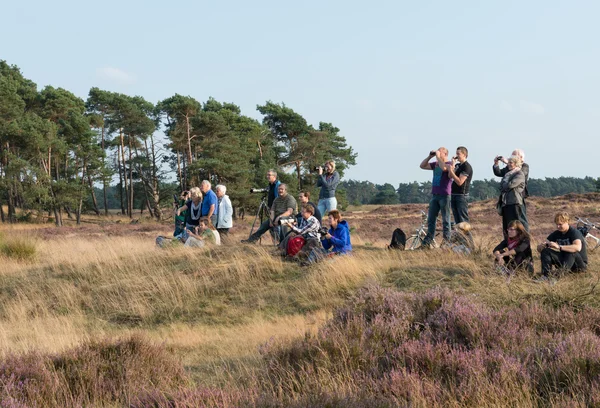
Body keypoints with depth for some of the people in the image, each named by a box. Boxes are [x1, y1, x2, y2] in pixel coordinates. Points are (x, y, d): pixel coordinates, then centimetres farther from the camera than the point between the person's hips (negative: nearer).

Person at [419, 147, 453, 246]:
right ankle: (427, 242, 8)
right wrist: (430, 156, 3)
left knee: (445, 220, -2)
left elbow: (443, 167, -27)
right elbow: (422, 166, 14)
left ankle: (447, 241, 1)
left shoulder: (449, 164, -6)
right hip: (434, 195, 7)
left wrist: (437, 156, -16)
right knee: (431, 220, 6)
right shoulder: (435, 164, 15)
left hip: (444, 195, -7)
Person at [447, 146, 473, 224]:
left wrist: (451, 171, -18)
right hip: (454, 194, 9)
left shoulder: (466, 166, -11)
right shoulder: (457, 165, 15)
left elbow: (460, 182, -19)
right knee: (457, 220, 10)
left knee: (463, 220, -10)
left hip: (462, 195, -9)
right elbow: (449, 176, 4)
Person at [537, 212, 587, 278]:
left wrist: (559, 247, -42)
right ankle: (545, 276, -32)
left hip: (581, 263, -6)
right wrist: (543, 245, -25)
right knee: (545, 251, -13)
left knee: (571, 251, -36)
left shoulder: (574, 232, -17)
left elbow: (578, 247, -39)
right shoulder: (556, 234, 2)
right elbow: (539, 248, 0)